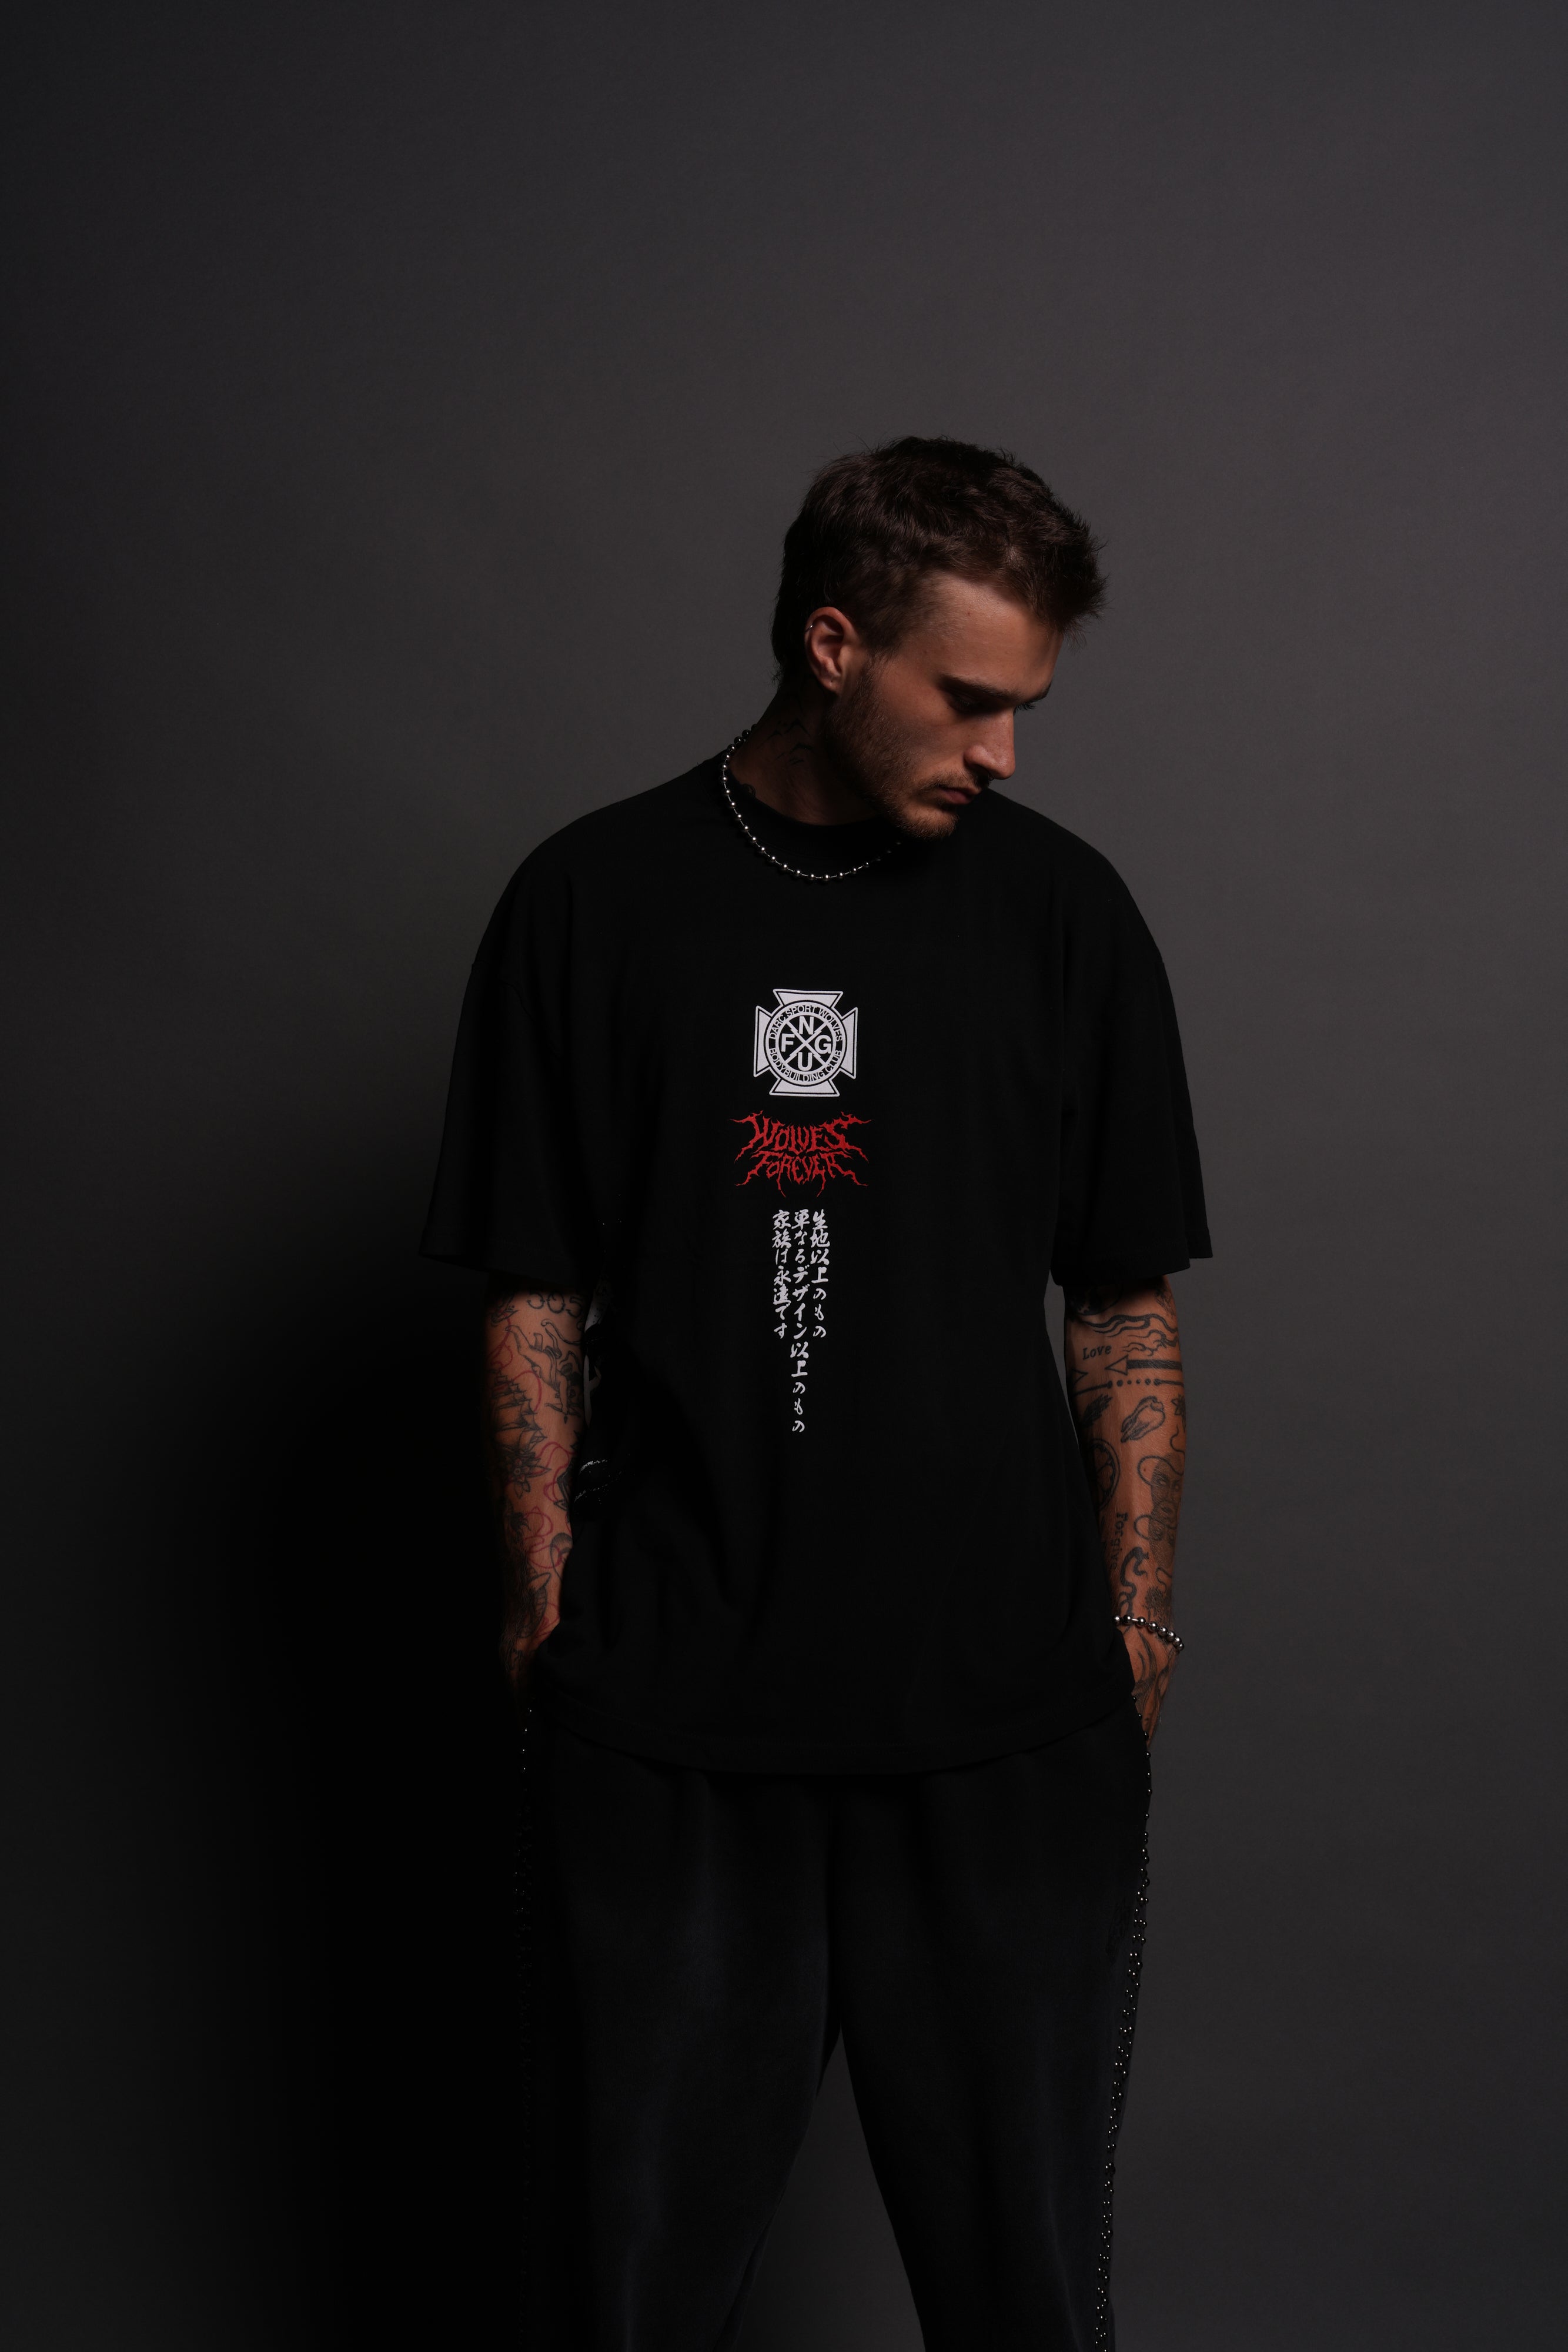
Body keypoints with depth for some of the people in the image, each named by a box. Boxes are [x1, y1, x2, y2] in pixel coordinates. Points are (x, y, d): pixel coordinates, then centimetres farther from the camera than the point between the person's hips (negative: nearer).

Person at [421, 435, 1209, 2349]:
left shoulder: (1061, 912, 4)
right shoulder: (593, 902, 1)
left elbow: (1126, 1311, 7)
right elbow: (538, 1298, 4)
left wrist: (1134, 1624, 3)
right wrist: (544, 1599, -2)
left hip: (1007, 1710, 1)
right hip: (665, 1705, -1)